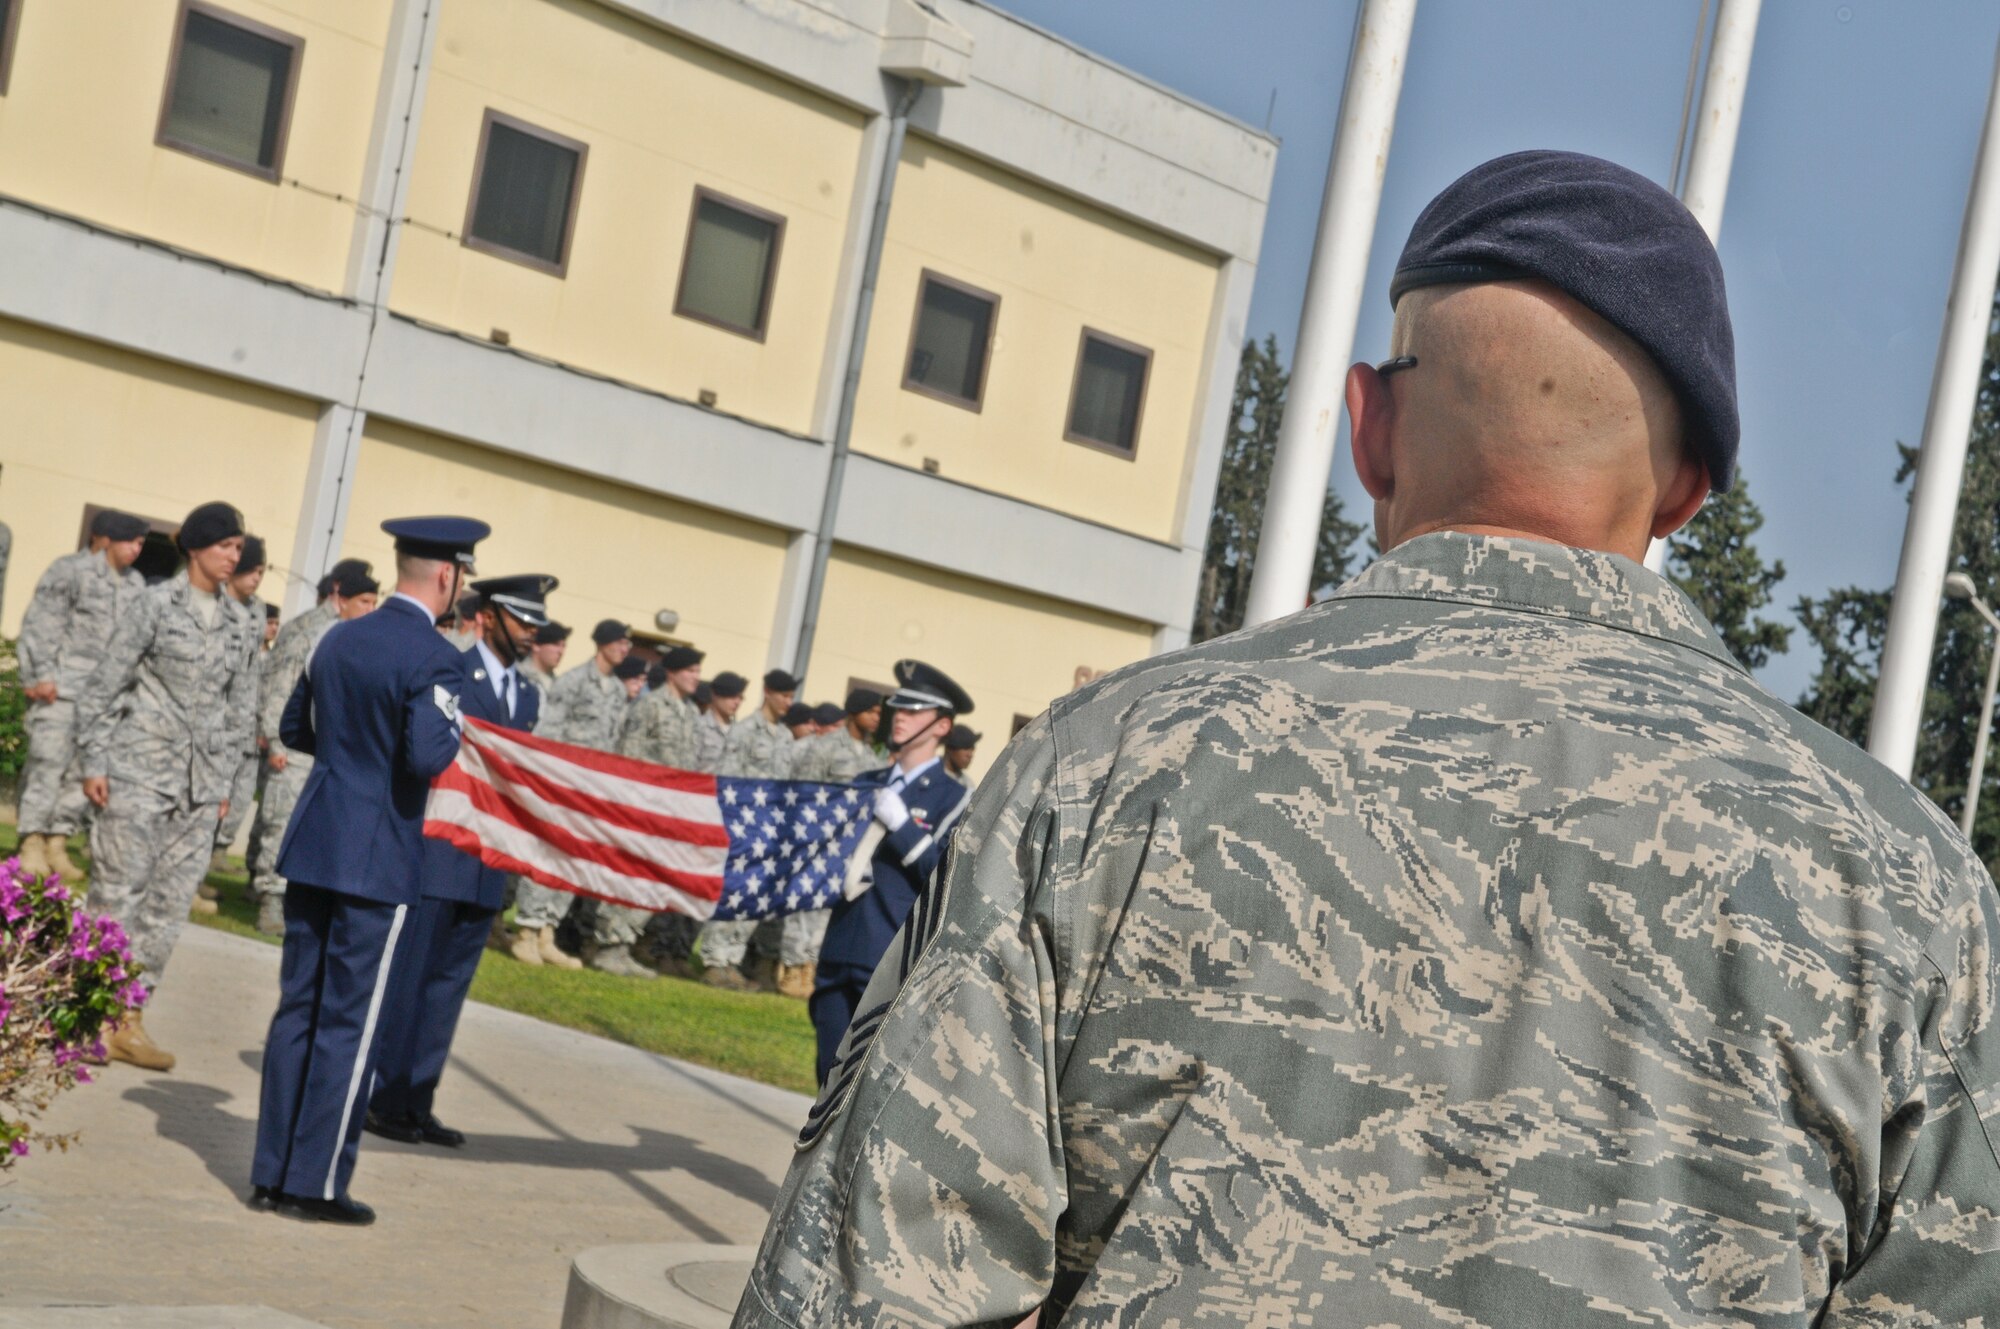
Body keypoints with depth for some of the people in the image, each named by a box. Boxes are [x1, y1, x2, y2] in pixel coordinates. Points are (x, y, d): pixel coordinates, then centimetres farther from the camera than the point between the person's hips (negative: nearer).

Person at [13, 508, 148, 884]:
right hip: (61, 684, -6)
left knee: (86, 768, 2)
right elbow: (41, 624, -6)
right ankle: (32, 842, -2)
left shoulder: (135, 585, 16)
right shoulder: (70, 571, -2)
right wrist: (40, 674, -13)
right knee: (49, 760, -7)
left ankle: (58, 842, 9)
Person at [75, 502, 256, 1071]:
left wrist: (223, 779, 11)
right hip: (140, 771, -5)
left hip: (200, 785, 5)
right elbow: (103, 685, -2)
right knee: (118, 895, -3)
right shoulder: (156, 604, -4)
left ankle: (130, 1020, 10)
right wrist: (94, 762, -6)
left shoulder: (238, 621, 9)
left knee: (170, 906, 3)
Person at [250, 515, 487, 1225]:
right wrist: (453, 732, -4)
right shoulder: (436, 659, -14)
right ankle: (317, 1183, 7)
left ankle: (272, 1174, 17)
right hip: (379, 859, -7)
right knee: (349, 1023, 1)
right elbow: (428, 756, -24)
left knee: (297, 1008, 12)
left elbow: (296, 726, 19)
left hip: (313, 845, 7)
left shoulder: (340, 638, 9)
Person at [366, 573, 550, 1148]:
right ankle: (383, 1100, 7)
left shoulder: (528, 696, 15)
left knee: (449, 983, 10)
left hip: (487, 863, 7)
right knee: (406, 976, -1)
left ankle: (417, 1103, 17)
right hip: (435, 849, -7)